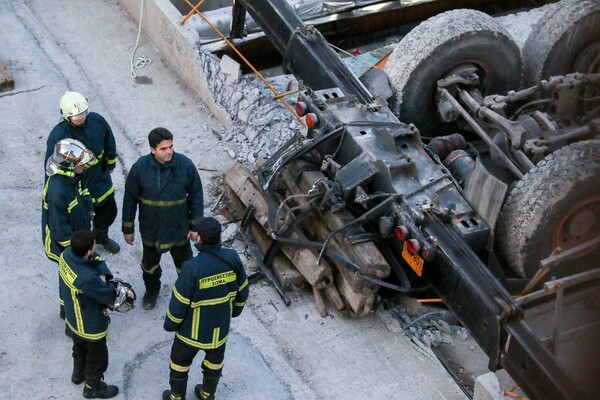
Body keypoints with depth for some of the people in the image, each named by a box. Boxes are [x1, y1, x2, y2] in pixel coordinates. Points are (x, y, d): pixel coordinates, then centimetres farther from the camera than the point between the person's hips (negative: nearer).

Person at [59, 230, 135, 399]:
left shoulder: (67, 253, -23)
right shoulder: (87, 279, -45)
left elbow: (96, 261, -7)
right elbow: (113, 296, -29)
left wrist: (102, 277, -19)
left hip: (73, 319, 7)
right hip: (91, 326, -7)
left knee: (80, 348, 36)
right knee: (97, 357, 23)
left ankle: (78, 374, 62)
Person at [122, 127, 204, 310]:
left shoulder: (186, 165, -20)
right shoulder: (140, 167, -20)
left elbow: (196, 196, -7)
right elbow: (130, 199, -7)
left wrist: (195, 225, -5)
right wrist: (127, 228, -1)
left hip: (178, 227, -1)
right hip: (150, 228, 1)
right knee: (150, 262, 24)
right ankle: (151, 290, 52)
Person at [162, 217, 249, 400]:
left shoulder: (193, 267, -32)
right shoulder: (233, 259, -17)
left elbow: (180, 301, -21)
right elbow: (242, 290, -2)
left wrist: (170, 324, -3)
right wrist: (234, 310, 17)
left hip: (192, 329, -4)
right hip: (221, 326, 4)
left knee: (180, 361, 22)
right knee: (215, 360, 28)